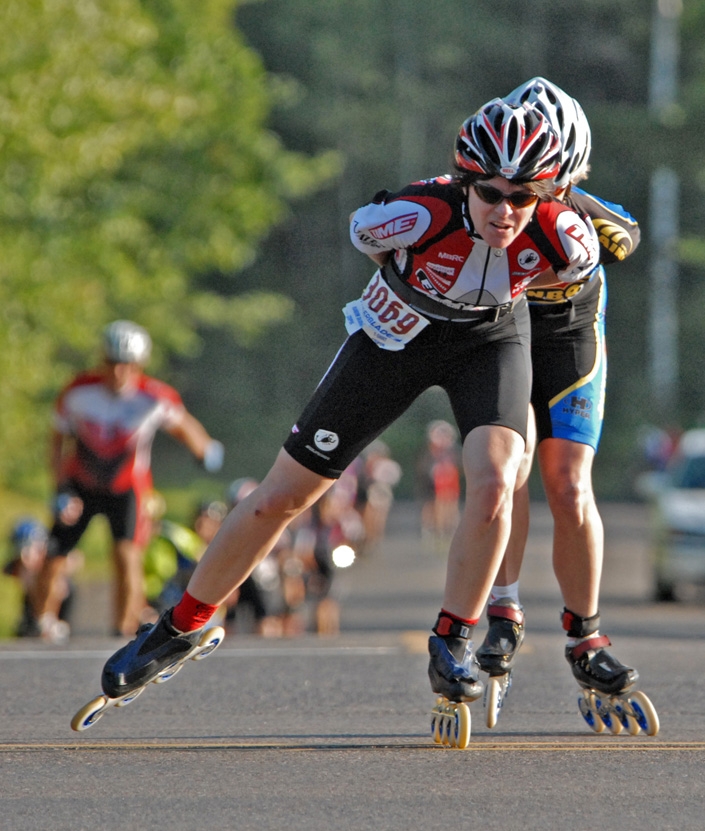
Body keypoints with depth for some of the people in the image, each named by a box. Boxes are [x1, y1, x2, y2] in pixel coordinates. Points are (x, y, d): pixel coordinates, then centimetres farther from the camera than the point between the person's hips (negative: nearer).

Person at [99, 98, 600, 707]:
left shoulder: (563, 240, -31)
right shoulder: (417, 214, -37)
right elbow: (363, 229, -11)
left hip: (489, 339, 1)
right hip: (396, 333, -1)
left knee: (494, 485, -27)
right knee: (281, 496, 2)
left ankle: (454, 640, -7)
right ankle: (180, 629, 21)